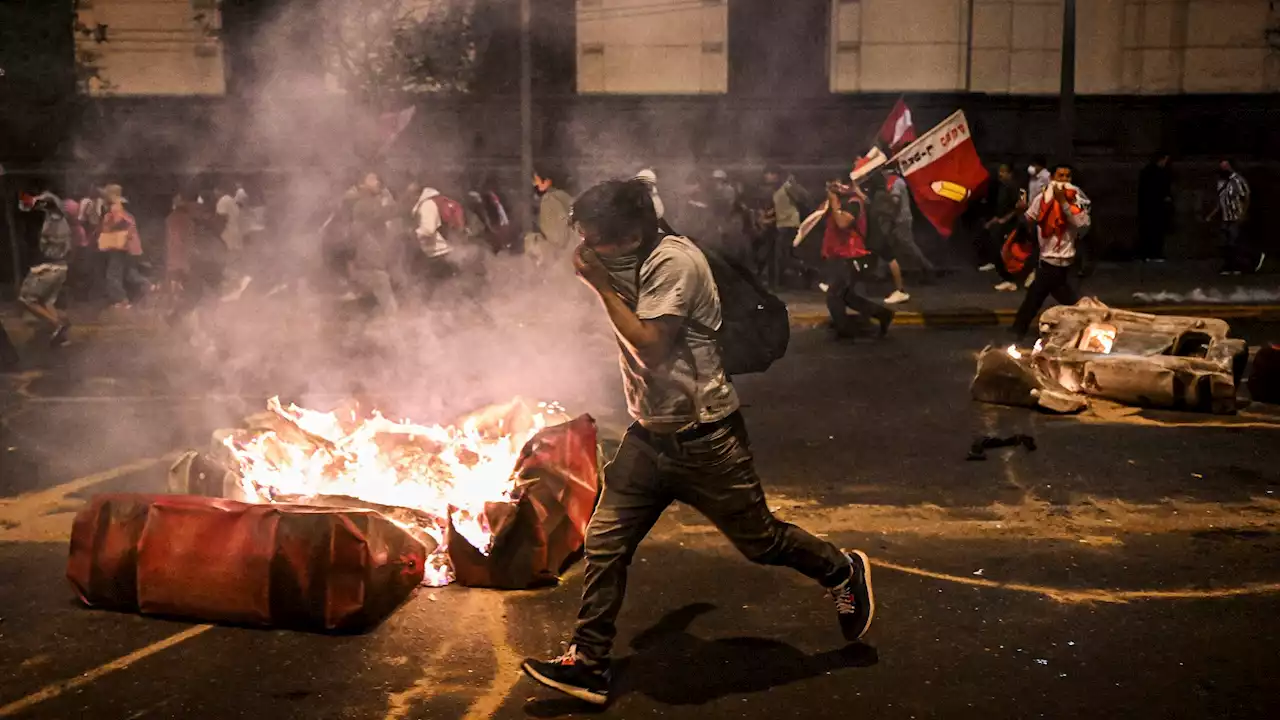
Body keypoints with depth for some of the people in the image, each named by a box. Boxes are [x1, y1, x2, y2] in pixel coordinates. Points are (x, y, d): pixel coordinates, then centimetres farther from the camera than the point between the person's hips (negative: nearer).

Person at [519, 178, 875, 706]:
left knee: (760, 540, 9)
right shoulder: (634, 263, 7)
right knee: (604, 542, 1)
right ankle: (588, 664, 9)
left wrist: (602, 285, -21)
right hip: (650, 435, 8)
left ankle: (843, 572, 36)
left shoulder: (674, 262, -20)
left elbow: (651, 345, -26)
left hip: (704, 439, -8)